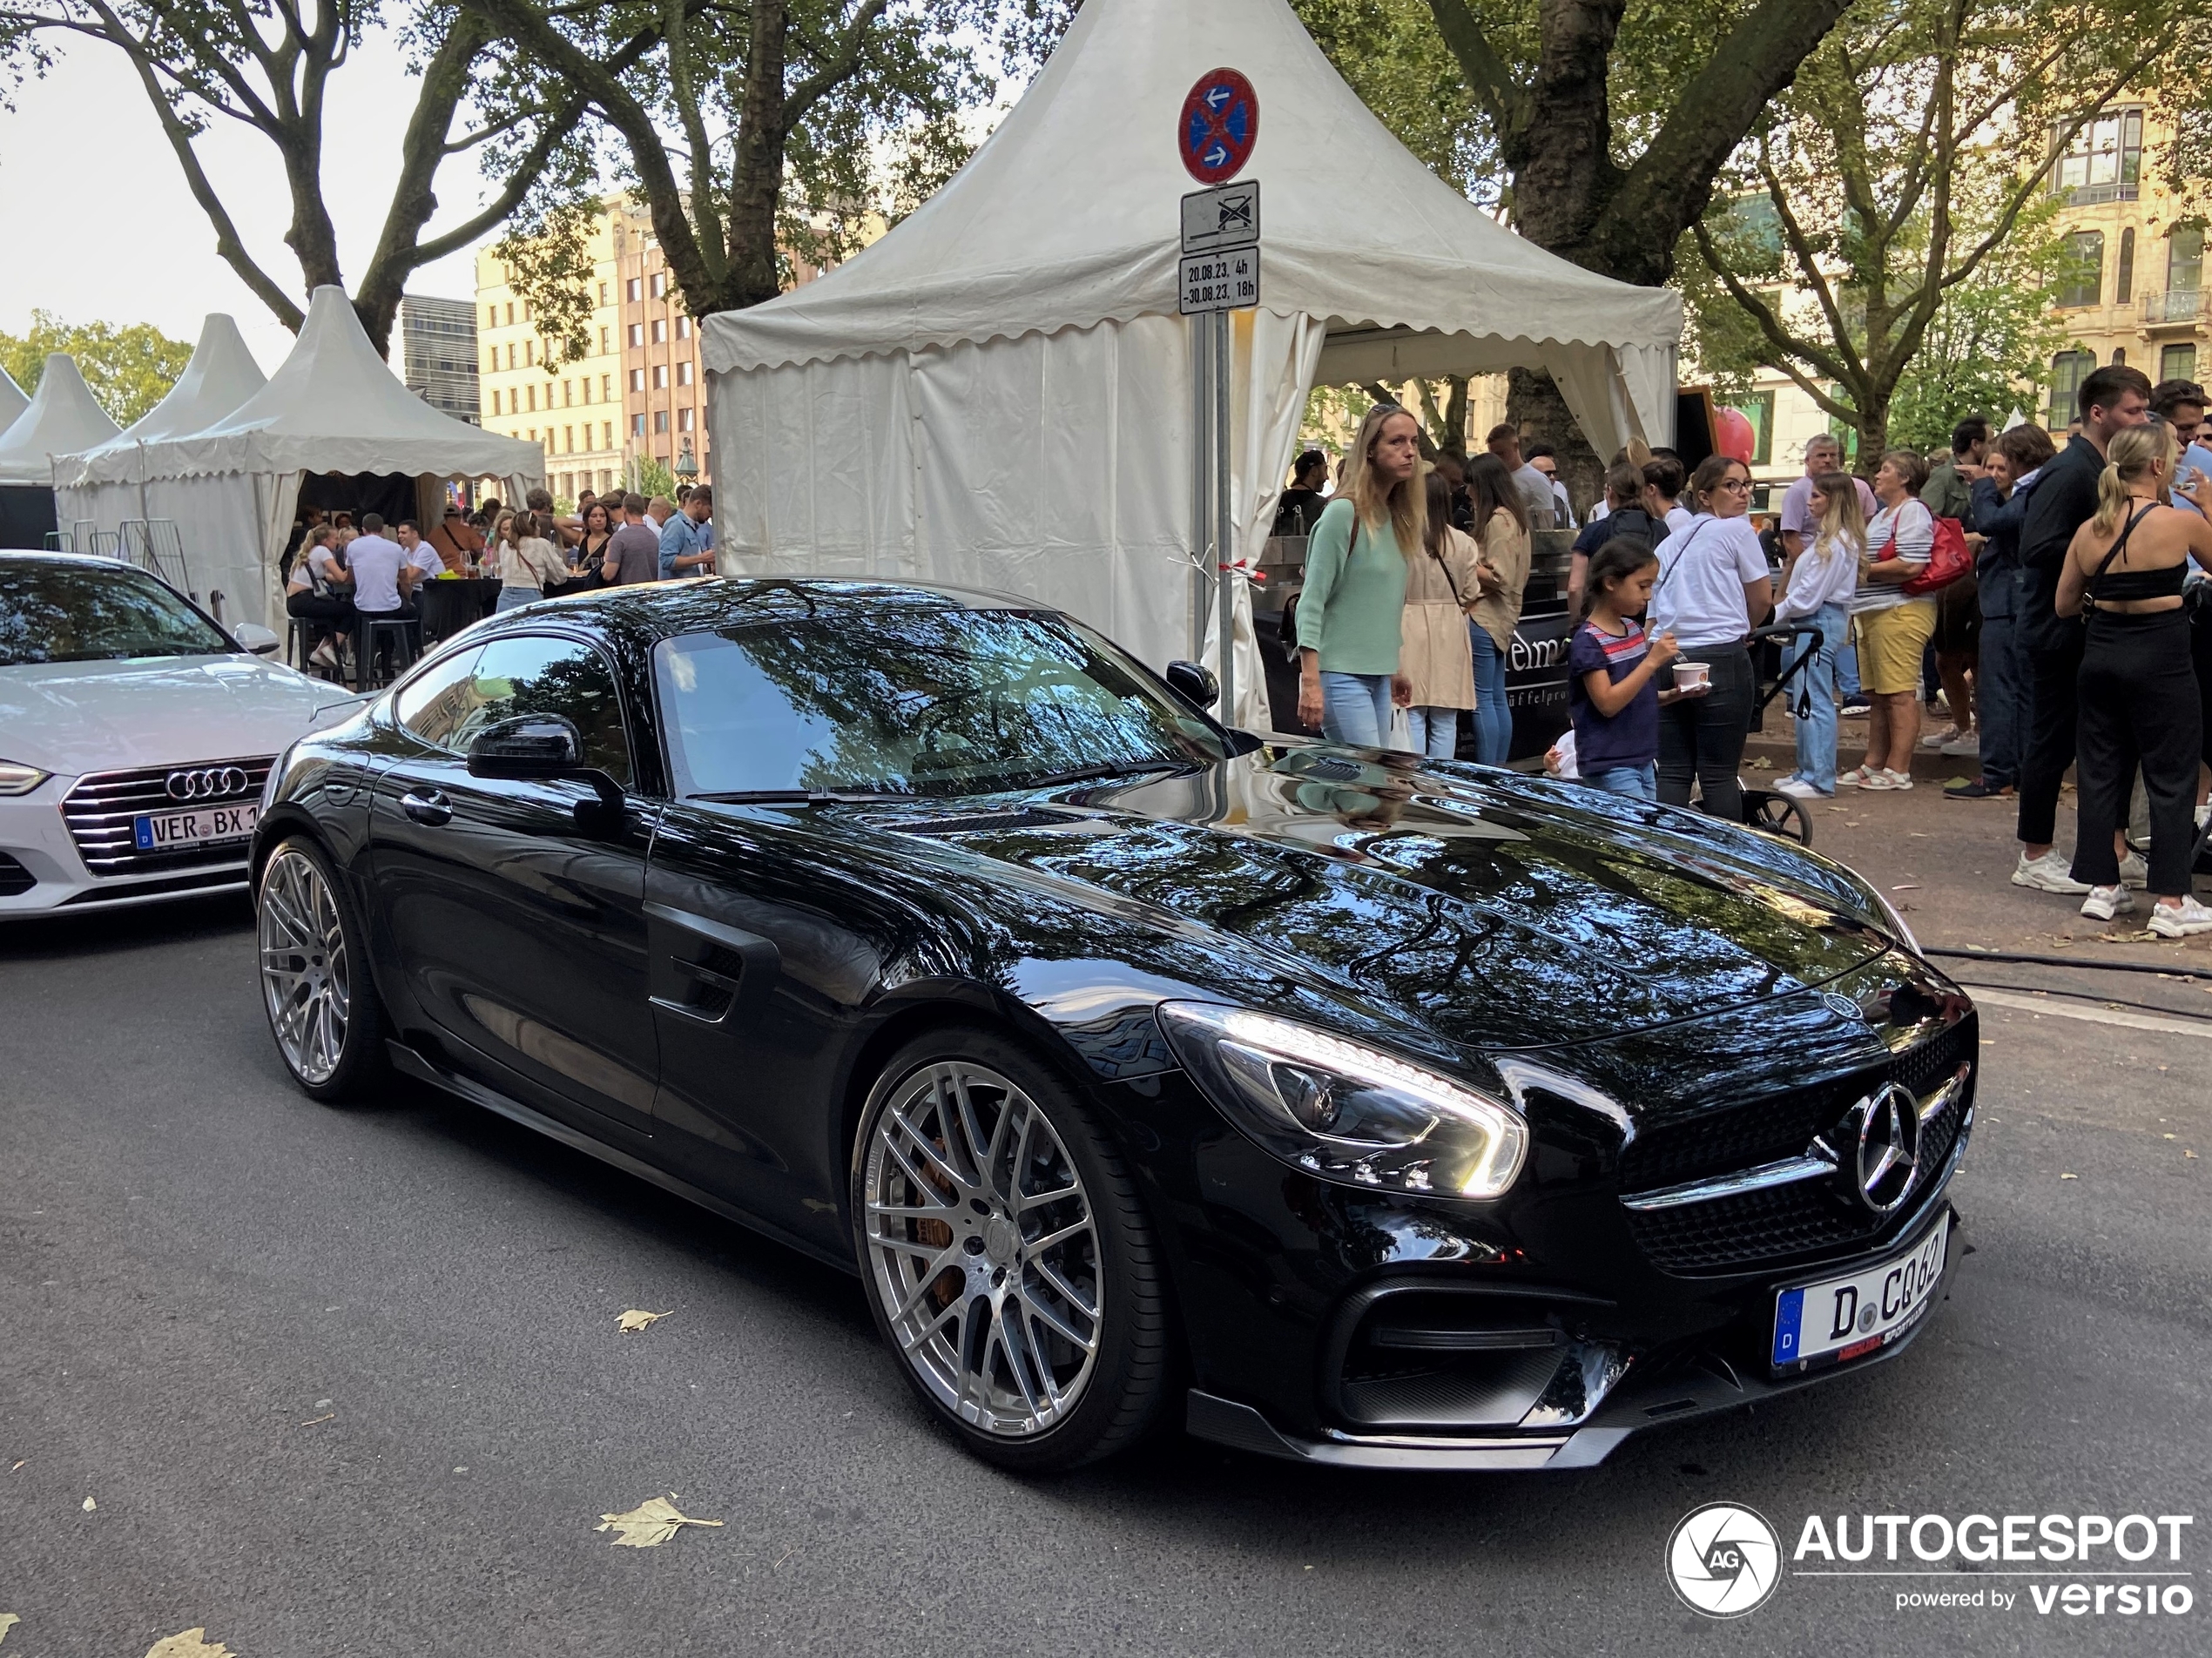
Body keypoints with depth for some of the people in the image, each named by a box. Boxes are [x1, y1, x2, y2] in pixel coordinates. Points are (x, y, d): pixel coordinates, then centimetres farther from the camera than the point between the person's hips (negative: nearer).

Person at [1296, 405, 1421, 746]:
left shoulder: (1397, 517, 12)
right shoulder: (1344, 513, -12)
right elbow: (1311, 603, -14)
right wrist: (1310, 683, -21)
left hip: (1378, 678, 8)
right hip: (1340, 675, -8)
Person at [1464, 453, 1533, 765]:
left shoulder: (1499, 520, -14)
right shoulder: (1513, 517, 15)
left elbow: (1499, 578, -19)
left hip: (1484, 618, -10)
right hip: (1500, 618, 10)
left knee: (1482, 699, -6)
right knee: (1497, 699, 12)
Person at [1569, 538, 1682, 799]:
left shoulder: (1635, 630, 10)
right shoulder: (1588, 641, -13)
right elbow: (1608, 703, -21)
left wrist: (1674, 695, 1)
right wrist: (1652, 662, -23)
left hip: (1644, 760, 8)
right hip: (1610, 766, -8)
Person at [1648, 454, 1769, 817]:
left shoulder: (1669, 543, 18)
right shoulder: (1737, 531, 0)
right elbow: (1762, 599, 4)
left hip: (1667, 660, 6)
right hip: (1721, 658, -5)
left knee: (1672, 773, 7)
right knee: (1719, 774, -2)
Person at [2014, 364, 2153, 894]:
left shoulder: (2103, 470, 13)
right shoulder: (2069, 471, -16)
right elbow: (2037, 548, -25)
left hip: (2091, 627, 10)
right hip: (2060, 629, -9)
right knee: (2052, 740, -2)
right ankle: (2035, 858, 8)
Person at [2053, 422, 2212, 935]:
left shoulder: (2088, 531, 1)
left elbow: (2064, 604, 8)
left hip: (2101, 653, 5)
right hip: (2162, 659, -5)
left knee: (2100, 770, 12)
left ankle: (2102, 887, 18)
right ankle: (2171, 902, 6)